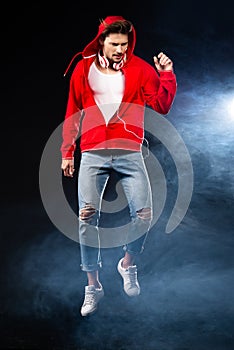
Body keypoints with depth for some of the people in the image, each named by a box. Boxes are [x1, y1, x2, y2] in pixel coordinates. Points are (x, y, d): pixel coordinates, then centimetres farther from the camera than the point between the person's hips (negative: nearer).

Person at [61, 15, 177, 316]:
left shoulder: (140, 69, 5)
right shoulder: (83, 68, 7)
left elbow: (162, 106, -2)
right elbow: (72, 114, 11)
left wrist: (167, 75, -15)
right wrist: (67, 153, 11)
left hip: (129, 153, 0)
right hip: (92, 154, 0)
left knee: (144, 213, -8)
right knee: (87, 218, -4)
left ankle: (128, 264, 22)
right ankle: (93, 286, 10)